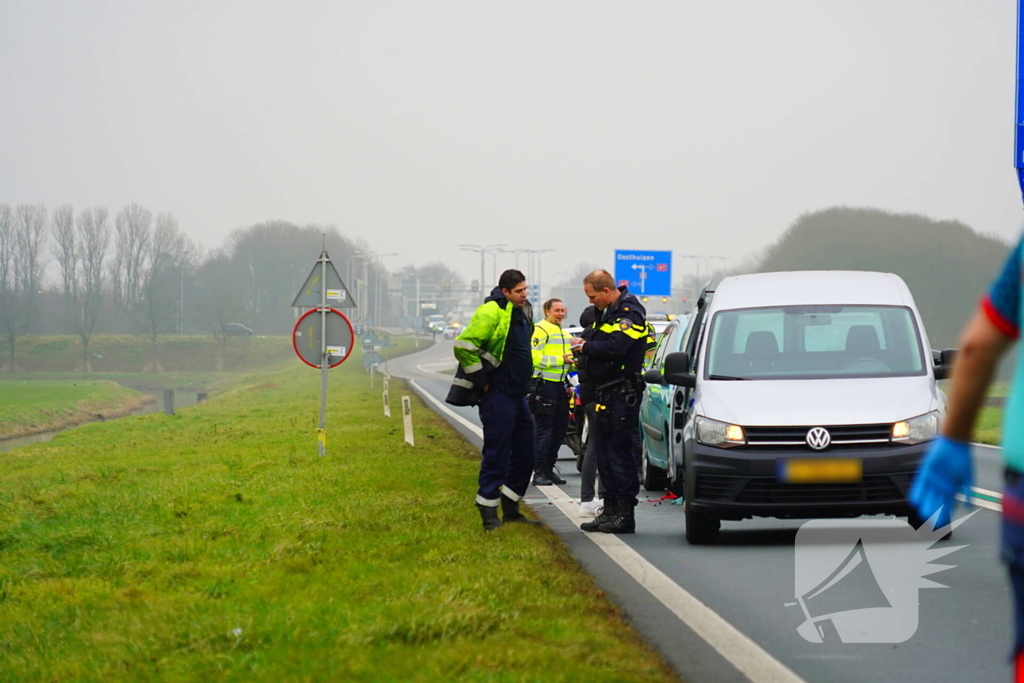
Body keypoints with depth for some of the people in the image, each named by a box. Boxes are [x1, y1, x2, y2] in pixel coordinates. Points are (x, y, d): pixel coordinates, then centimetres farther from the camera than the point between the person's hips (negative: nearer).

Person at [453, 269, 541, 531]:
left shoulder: (522, 313, 14)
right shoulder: (492, 313, -15)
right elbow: (464, 345, -22)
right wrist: (481, 380, -16)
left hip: (518, 396, 9)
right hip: (497, 397, -9)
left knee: (525, 455, 12)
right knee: (497, 456, -5)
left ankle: (511, 510, 22)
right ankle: (489, 515, 2)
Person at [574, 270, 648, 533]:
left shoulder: (629, 313, -13)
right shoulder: (609, 312, 19)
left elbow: (615, 347, -25)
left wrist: (587, 347, -11)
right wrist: (586, 351, 4)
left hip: (622, 393, -10)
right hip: (605, 393, 10)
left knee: (620, 452, -8)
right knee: (604, 453, 12)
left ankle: (625, 514, -6)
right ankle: (610, 510, 18)